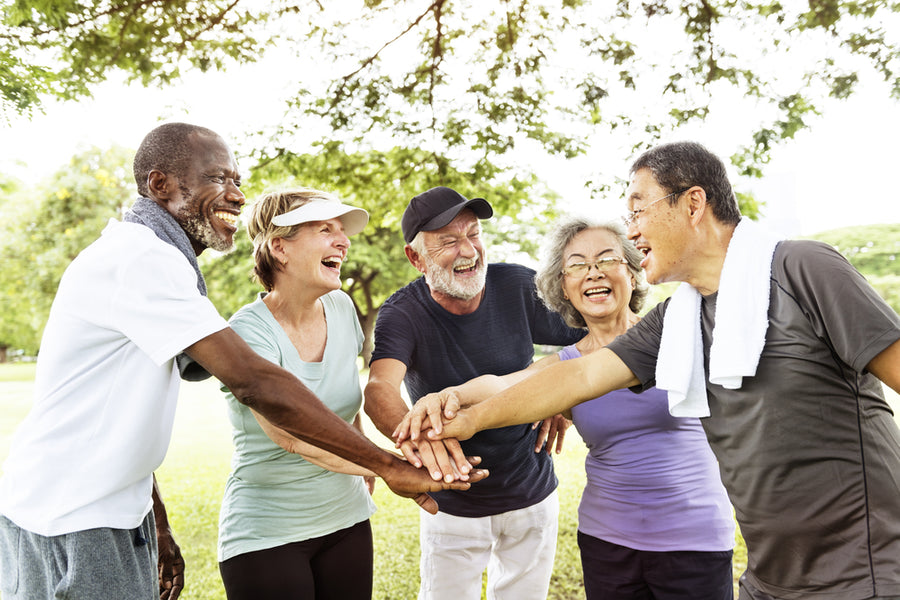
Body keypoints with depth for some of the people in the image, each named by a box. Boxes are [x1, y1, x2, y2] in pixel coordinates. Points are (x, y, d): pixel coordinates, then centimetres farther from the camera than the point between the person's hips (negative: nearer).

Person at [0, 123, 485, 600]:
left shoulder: (148, 256, 12)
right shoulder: (141, 256, -21)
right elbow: (254, 382, -30)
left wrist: (157, 529, 14)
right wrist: (389, 466, -28)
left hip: (118, 515, 9)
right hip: (68, 525, -9)